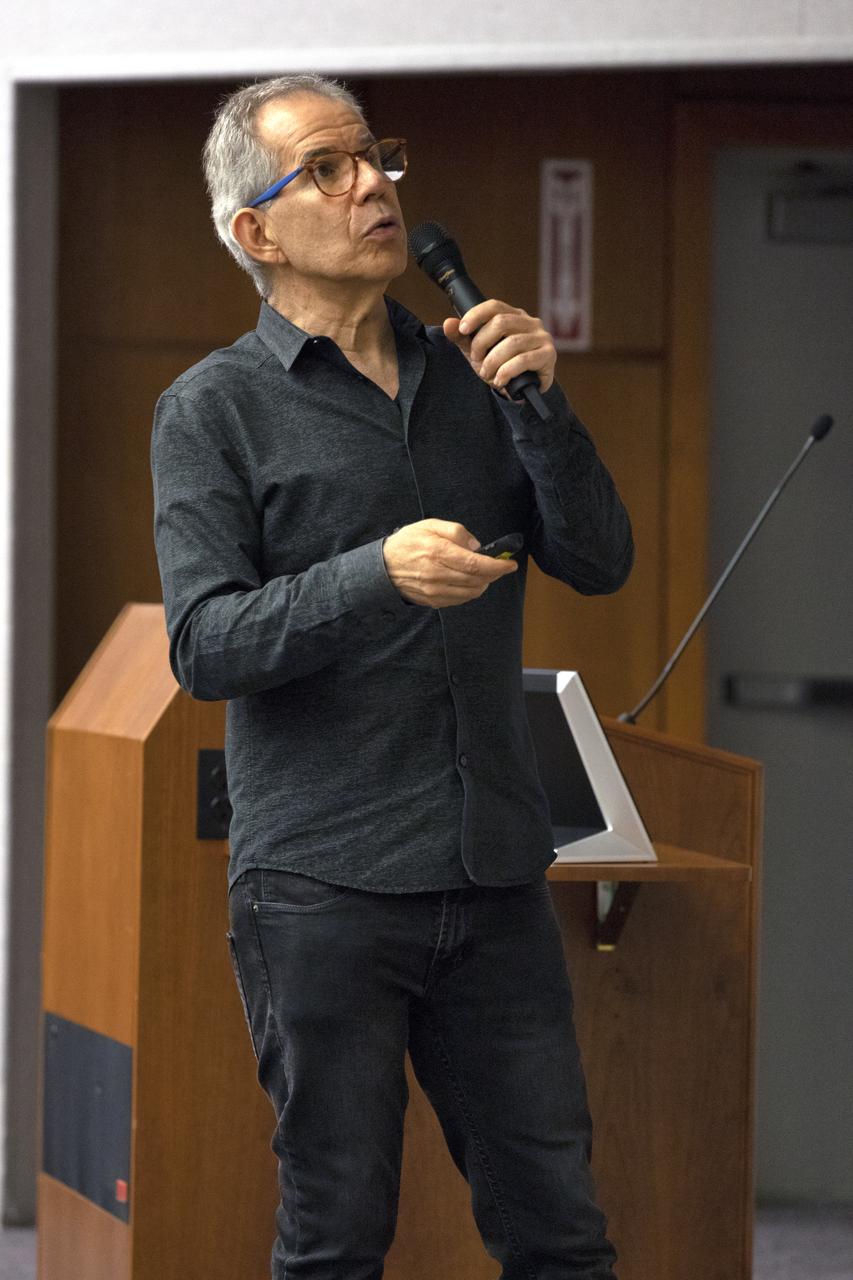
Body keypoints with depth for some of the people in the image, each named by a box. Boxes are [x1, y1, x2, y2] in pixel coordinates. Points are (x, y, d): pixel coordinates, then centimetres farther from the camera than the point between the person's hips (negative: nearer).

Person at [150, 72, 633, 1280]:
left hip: (497, 869, 4)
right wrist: (378, 576, -23)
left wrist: (538, 404, -8)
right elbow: (205, 645, -9)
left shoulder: (469, 375, 14)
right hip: (323, 886, -4)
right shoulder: (215, 408, 1)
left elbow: (599, 560, 7)